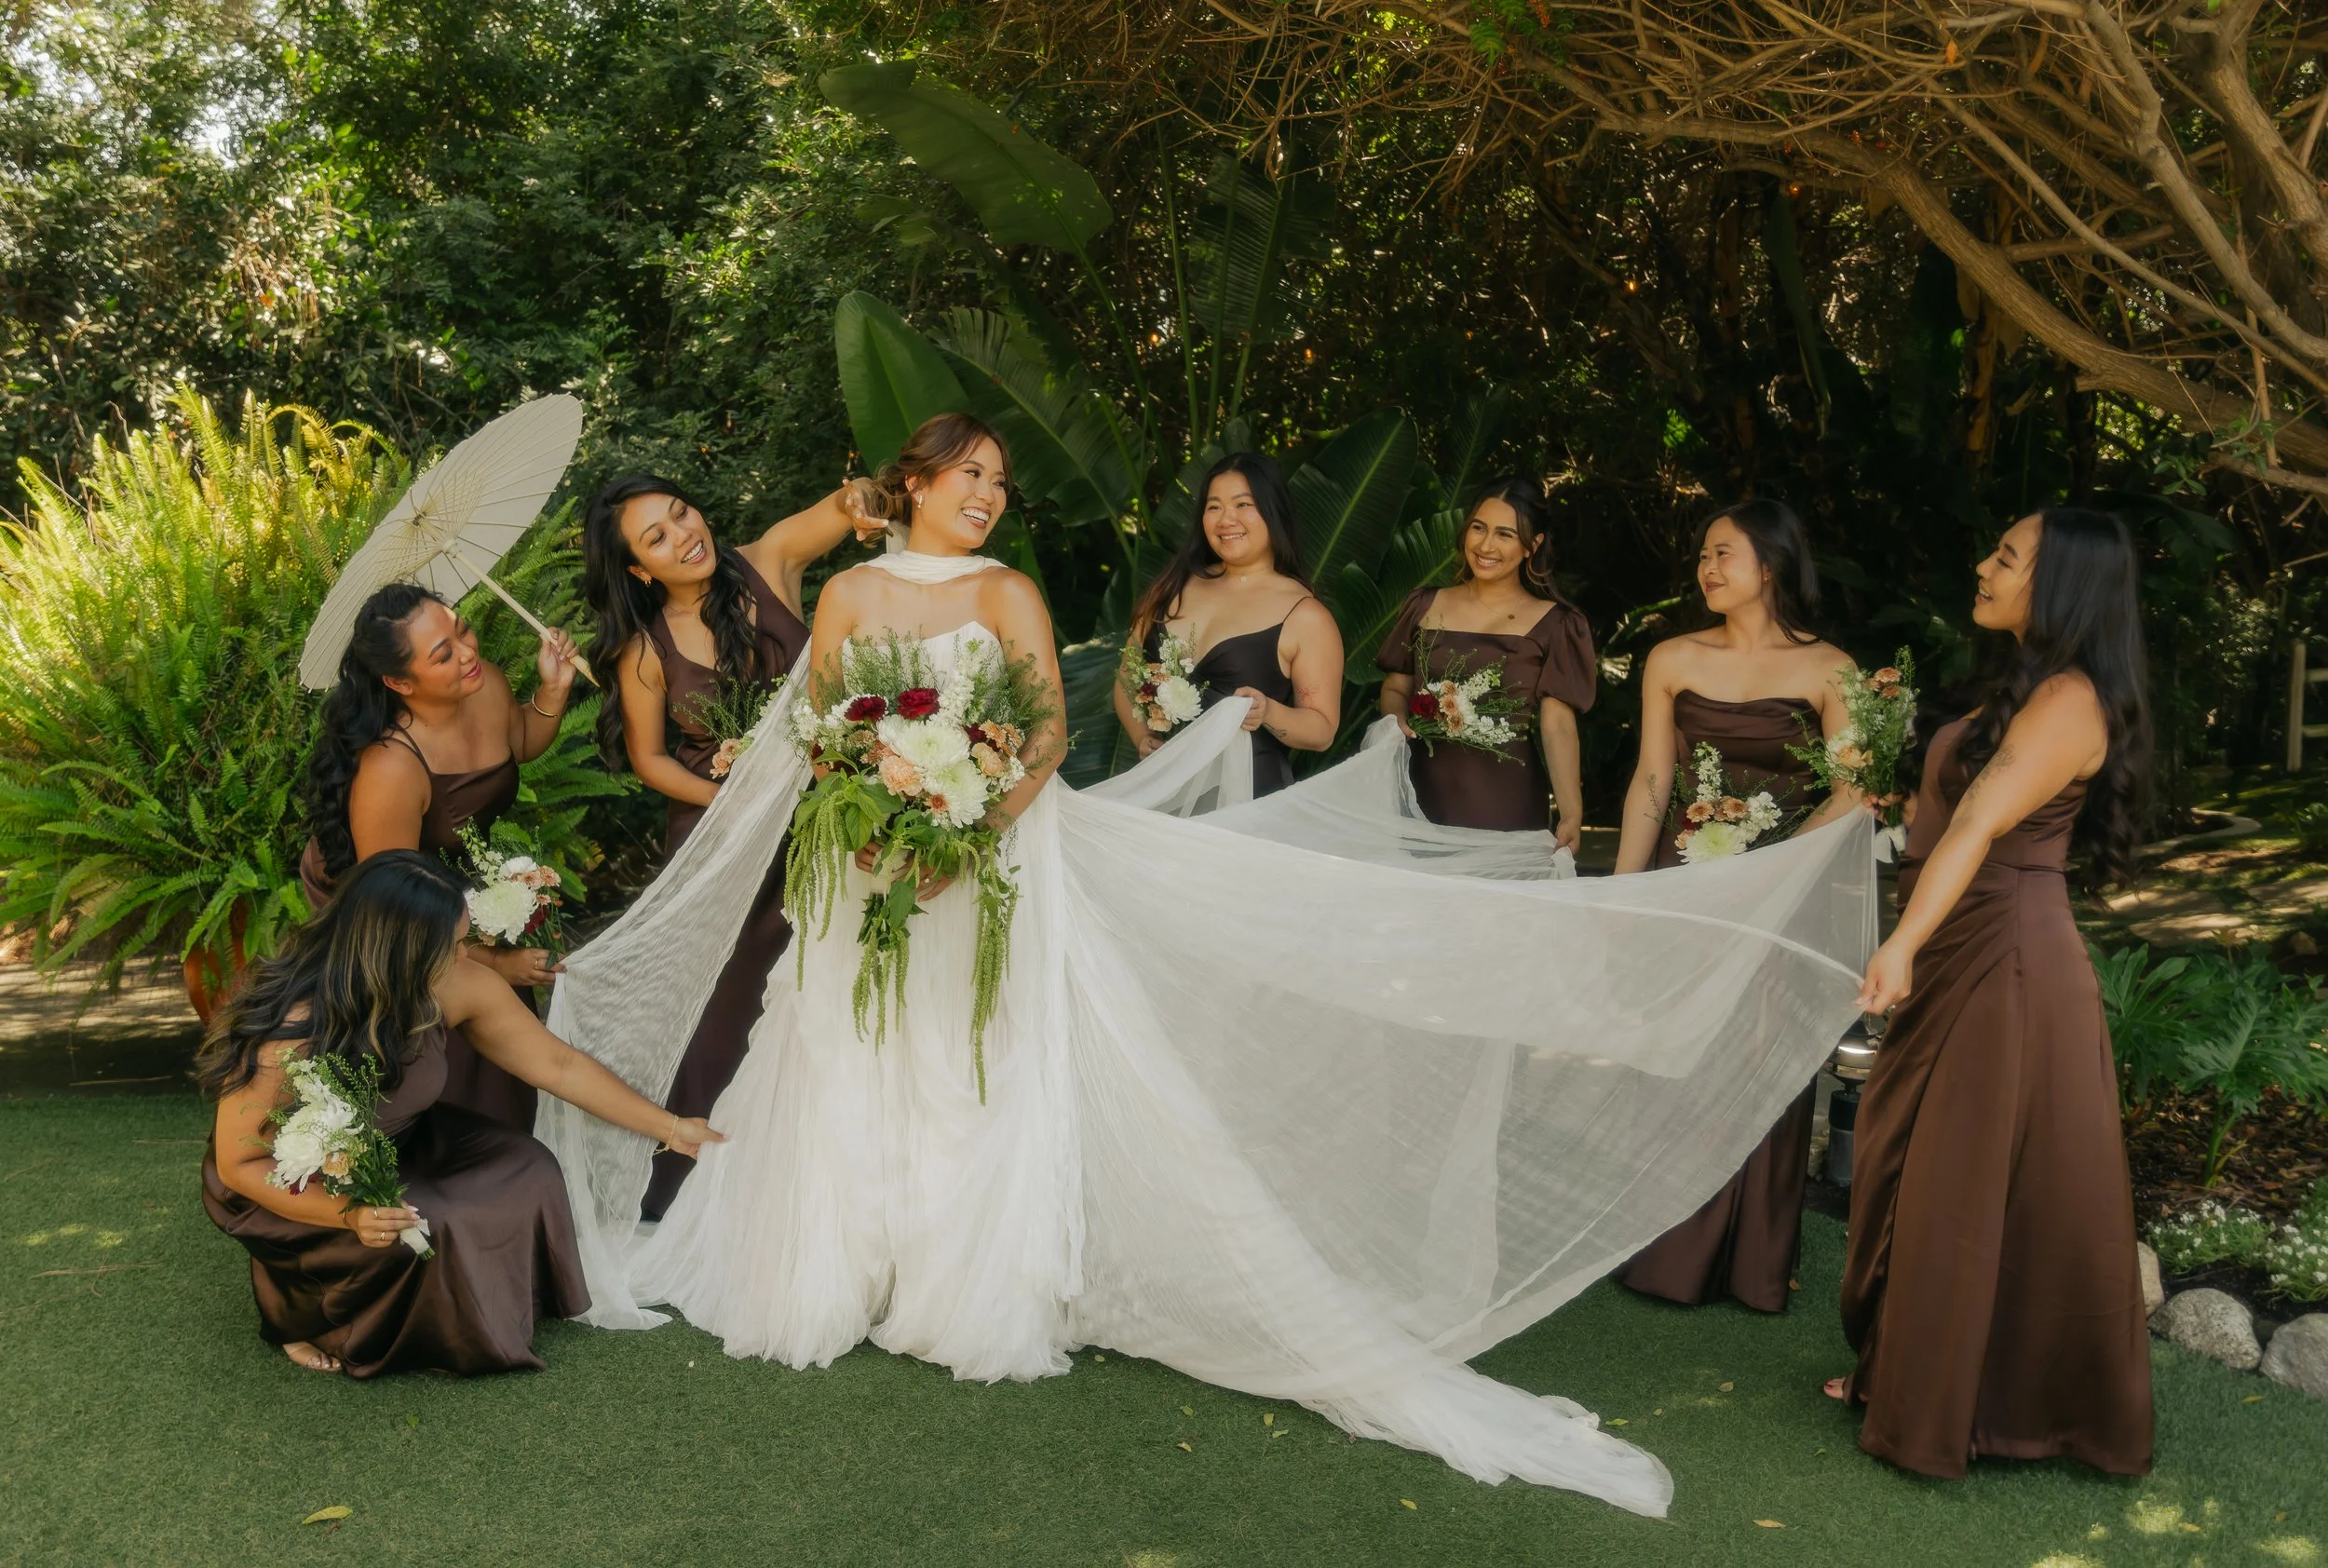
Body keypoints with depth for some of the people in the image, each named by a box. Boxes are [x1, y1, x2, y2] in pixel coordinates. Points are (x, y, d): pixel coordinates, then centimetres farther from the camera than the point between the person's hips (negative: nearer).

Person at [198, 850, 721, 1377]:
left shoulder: (453, 987, -23)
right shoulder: (286, 1037, -37)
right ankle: (313, 1319, 1)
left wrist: (669, 1127, -5)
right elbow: (240, 1164, -23)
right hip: (293, 1185, -6)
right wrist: (348, 1213, -39)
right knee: (420, 1231, -28)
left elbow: (559, 1066, -10)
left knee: (527, 1173, -9)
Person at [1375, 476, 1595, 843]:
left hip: (1505, 807, -3)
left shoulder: (1553, 625, 0)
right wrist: (1397, 718, -6)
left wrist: (1571, 815, -17)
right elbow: (1394, 688, 17)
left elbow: (1558, 726, -6)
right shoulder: (1426, 606, 10)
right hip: (1424, 796, 3)